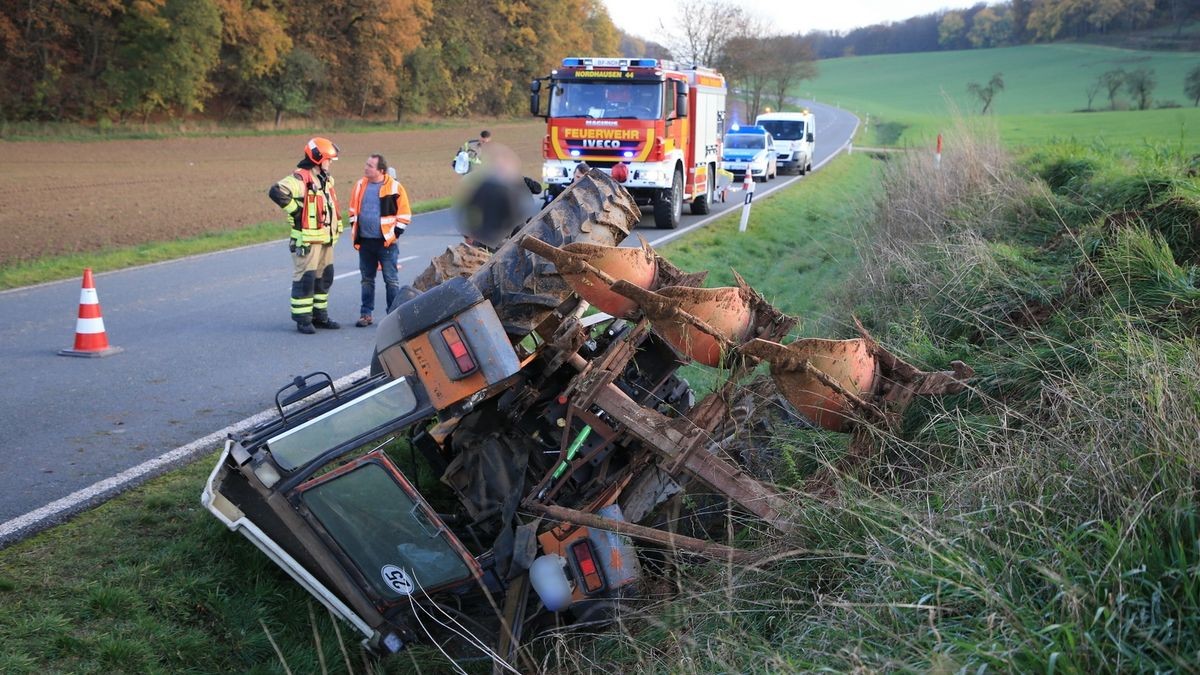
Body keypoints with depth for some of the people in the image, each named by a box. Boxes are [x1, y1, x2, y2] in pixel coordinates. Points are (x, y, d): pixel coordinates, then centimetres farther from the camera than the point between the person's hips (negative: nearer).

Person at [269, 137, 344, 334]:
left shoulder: (326, 180, 16)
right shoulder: (299, 179, -15)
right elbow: (276, 191, -28)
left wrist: (336, 227, 23)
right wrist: (295, 210, -21)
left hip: (326, 239, 9)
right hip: (307, 239, -9)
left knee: (324, 277, 14)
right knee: (305, 278, -5)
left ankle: (320, 316, 25)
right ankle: (302, 319, 1)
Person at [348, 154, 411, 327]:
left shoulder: (394, 187, -7)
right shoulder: (360, 185, 6)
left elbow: (404, 215, -4)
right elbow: (353, 210, 17)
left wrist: (394, 234, -8)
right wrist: (355, 233, 10)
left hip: (385, 242, -4)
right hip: (365, 242, 5)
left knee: (391, 280, 1)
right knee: (367, 280, 11)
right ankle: (366, 314, 18)